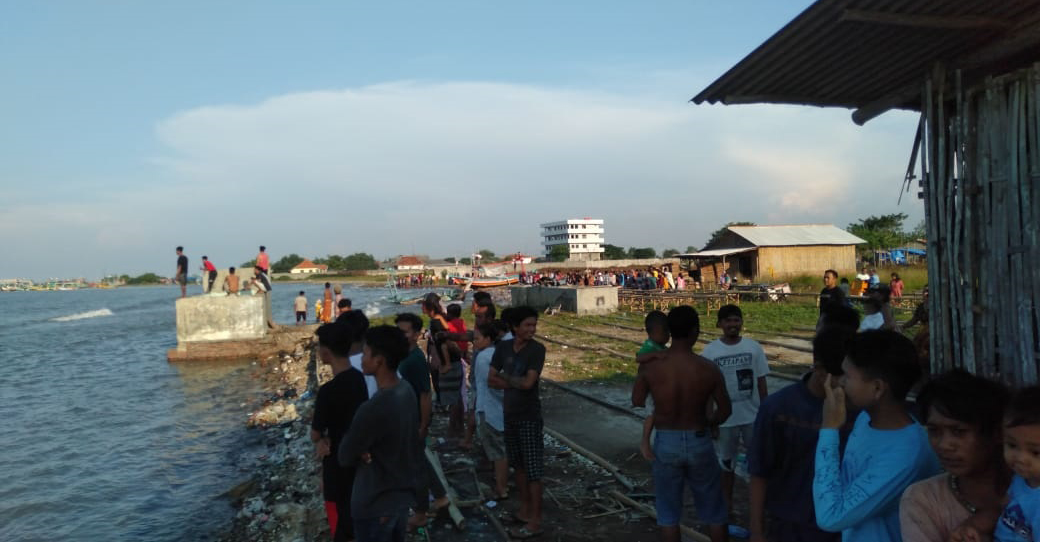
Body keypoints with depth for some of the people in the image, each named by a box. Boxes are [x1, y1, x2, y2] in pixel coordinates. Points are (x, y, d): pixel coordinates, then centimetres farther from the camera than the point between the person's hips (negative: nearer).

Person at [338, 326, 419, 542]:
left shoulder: (373, 409, -33)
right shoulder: (406, 390, -7)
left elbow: (345, 458, -19)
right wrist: (366, 450, -12)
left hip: (375, 503, -7)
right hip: (404, 491, 7)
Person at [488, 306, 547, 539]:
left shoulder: (537, 349, -14)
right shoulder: (503, 347, 1)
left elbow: (528, 382, -23)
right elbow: (491, 380, 0)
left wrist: (505, 376, -8)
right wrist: (515, 383, -14)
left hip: (529, 416, -6)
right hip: (509, 413, 6)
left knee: (532, 469, -2)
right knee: (518, 464, 17)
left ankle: (535, 522, 5)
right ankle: (525, 508, 31)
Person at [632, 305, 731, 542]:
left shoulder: (650, 367, -15)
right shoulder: (709, 369, -14)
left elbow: (637, 403, -2)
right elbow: (724, 411, -3)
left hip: (666, 443, 0)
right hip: (699, 442, 0)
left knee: (668, 510, 16)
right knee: (713, 509, 21)